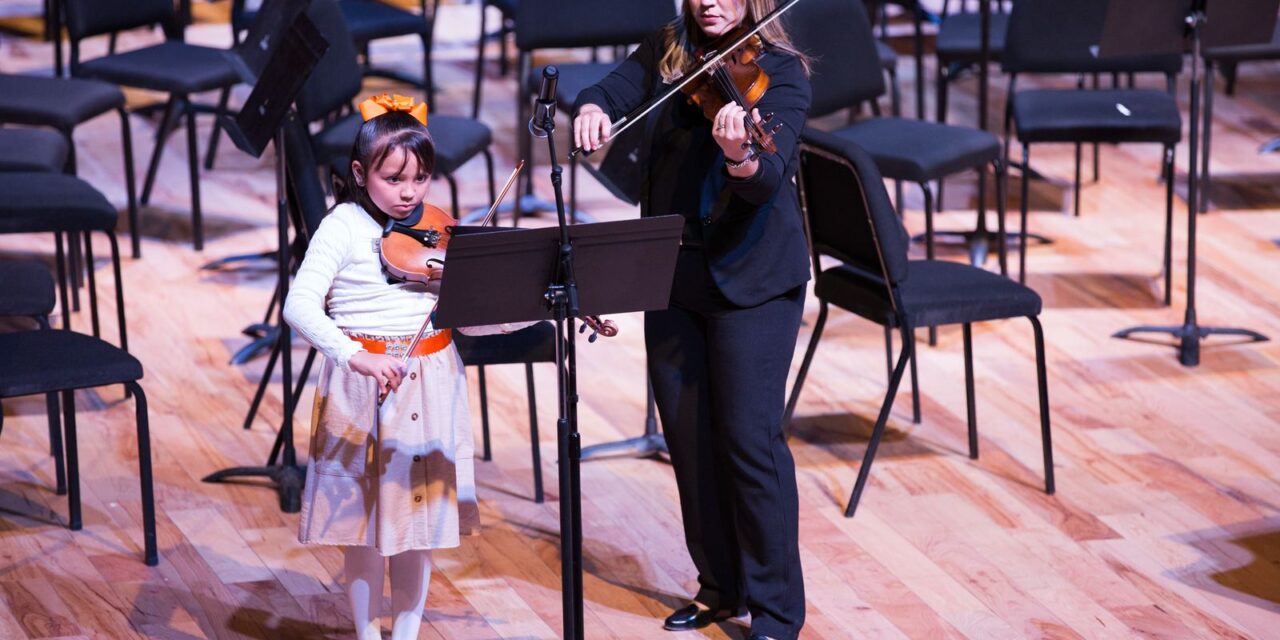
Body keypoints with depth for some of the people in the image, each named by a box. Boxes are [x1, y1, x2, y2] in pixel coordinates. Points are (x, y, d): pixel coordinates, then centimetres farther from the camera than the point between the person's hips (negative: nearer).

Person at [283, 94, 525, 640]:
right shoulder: (344, 227, -10)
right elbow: (300, 306, -21)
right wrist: (355, 355, -35)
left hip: (429, 385, 4)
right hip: (362, 388, -4)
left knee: (419, 509, 11)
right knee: (364, 513, 5)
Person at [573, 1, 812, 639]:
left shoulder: (780, 72, -12)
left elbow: (770, 175, -25)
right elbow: (616, 89, -4)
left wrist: (741, 156, -48)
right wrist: (592, 108, -28)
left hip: (751, 277, -6)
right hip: (673, 270, 6)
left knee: (750, 436, -7)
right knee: (685, 431, 11)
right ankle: (720, 586, 26)